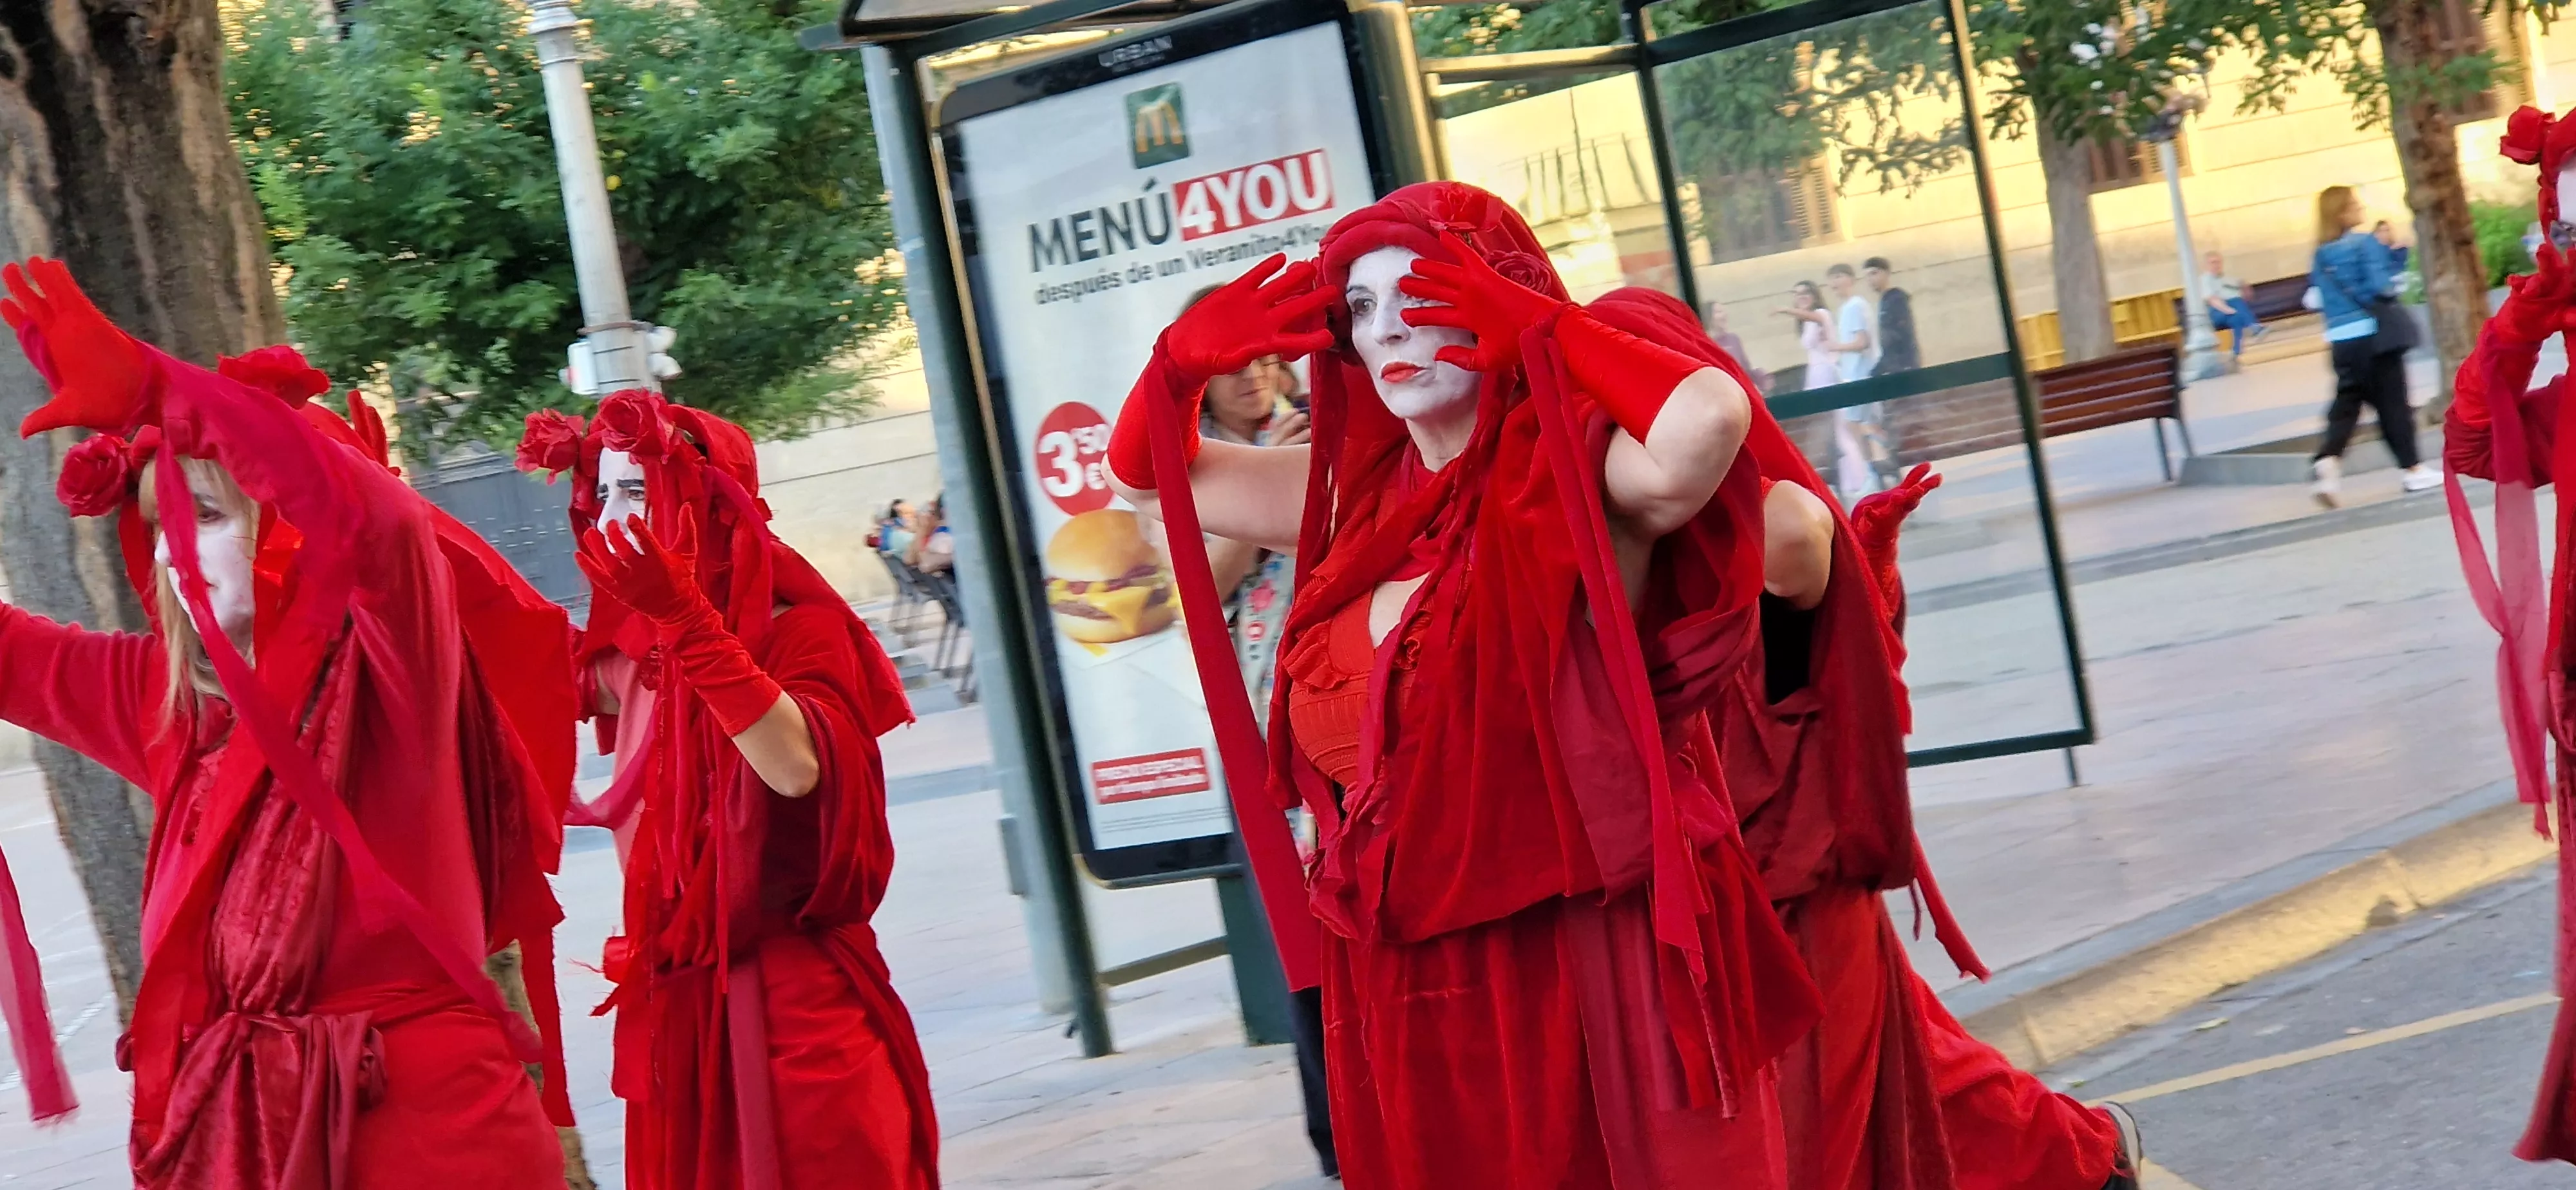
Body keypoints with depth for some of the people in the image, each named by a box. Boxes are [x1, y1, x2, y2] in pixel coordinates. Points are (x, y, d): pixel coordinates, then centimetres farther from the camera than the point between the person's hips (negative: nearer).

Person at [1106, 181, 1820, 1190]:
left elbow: (1708, 422, -34)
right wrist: (1185, 361, 1)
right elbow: (1147, 475, 22)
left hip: (1587, 972, -6)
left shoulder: (1575, 470, -11)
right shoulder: (1362, 492, 9)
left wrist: (1542, 329, -19)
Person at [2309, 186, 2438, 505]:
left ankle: (2328, 458, -17)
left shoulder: (2322, 255, 8)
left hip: (2341, 339, 5)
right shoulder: (2365, 245, -10)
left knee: (2346, 404, 7)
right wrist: (2395, 285, 3)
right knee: (2393, 404, 4)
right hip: (2372, 334, -5)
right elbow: (2380, 288, -15)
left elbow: (2322, 297, 11)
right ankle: (2413, 470, 12)